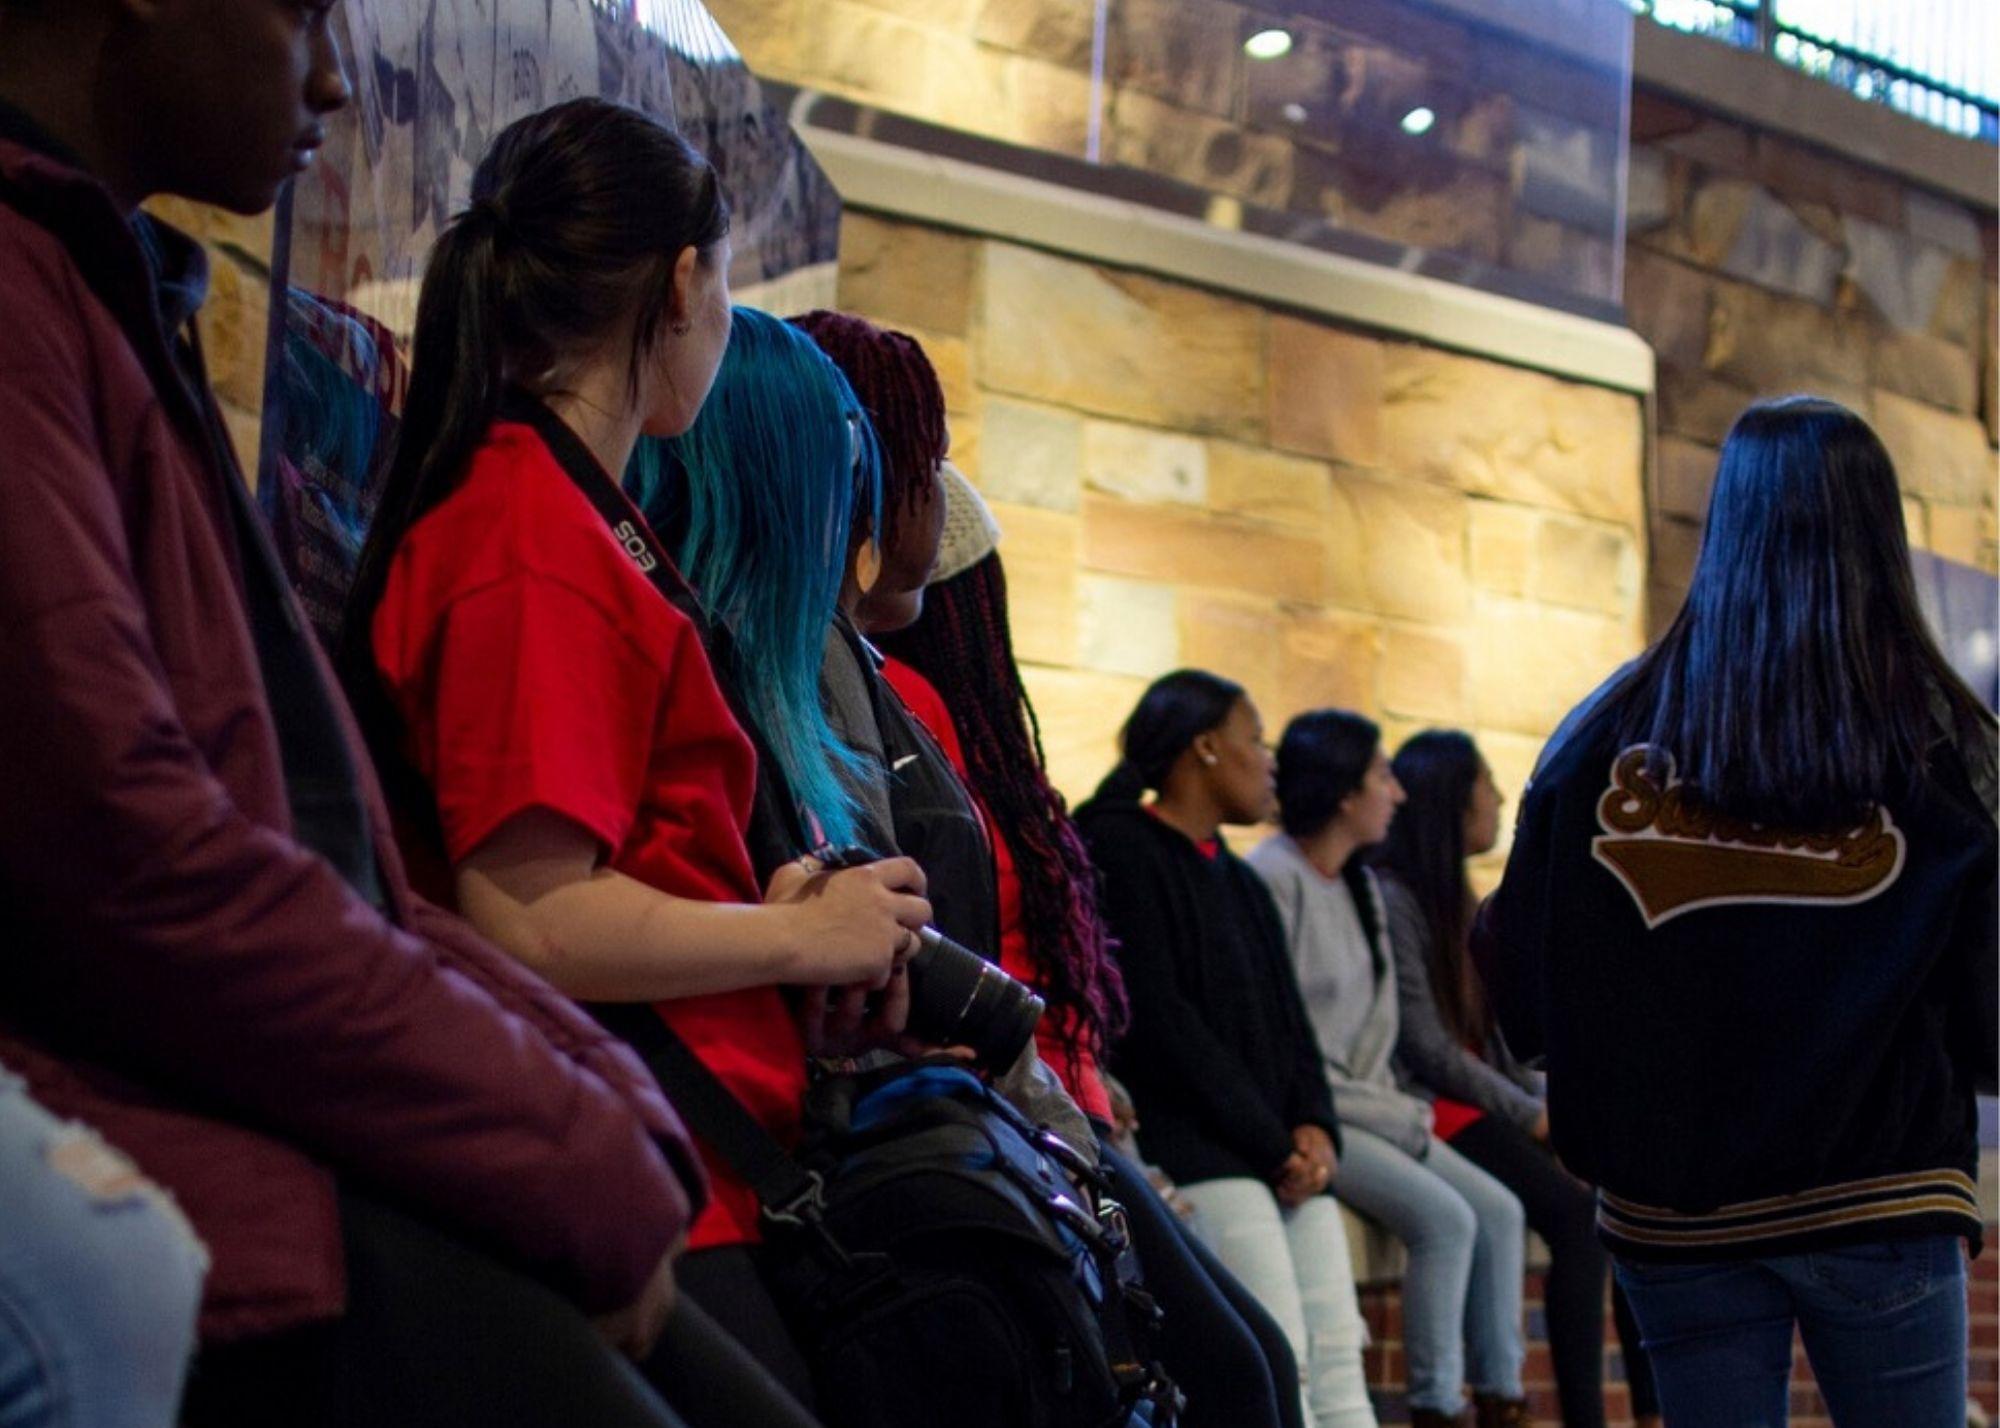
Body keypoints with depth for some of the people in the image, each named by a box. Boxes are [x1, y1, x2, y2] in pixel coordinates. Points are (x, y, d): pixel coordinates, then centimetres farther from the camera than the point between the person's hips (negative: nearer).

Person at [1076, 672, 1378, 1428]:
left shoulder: (1237, 879, 25)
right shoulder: (1124, 850, -3)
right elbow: (1154, 1018, -12)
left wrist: (1314, 1126, -1)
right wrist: (1272, 1144, -12)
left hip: (1279, 1150, 8)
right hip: (1189, 1142, -8)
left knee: (1338, 1364, -3)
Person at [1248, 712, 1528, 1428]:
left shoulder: (1359, 885, 14)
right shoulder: (1273, 879, -14)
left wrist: (1394, 1105, 1)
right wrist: (1394, 1115, -13)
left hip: (1364, 1105, 9)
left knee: (1499, 1210, -2)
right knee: (1445, 1218, -21)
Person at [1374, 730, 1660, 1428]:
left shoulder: (1455, 898, 20)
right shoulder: (1391, 899, -9)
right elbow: (1425, 1048, -15)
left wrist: (1548, 1104, 2)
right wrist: (1532, 1117, -13)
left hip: (1489, 1101, 9)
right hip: (1434, 1109, -9)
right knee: (1577, 1212, -26)